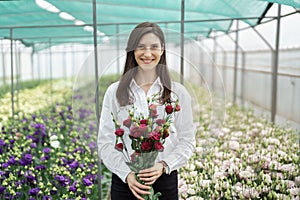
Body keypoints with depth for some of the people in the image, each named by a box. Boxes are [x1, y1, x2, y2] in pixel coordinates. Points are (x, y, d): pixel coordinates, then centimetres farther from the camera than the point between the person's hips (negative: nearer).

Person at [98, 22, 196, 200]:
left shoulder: (178, 92, 0)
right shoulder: (115, 92, 0)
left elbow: (187, 141, 0)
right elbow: (105, 142, -2)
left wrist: (164, 165, -16)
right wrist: (127, 174, -15)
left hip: (165, 179, 0)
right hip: (124, 181, 0)